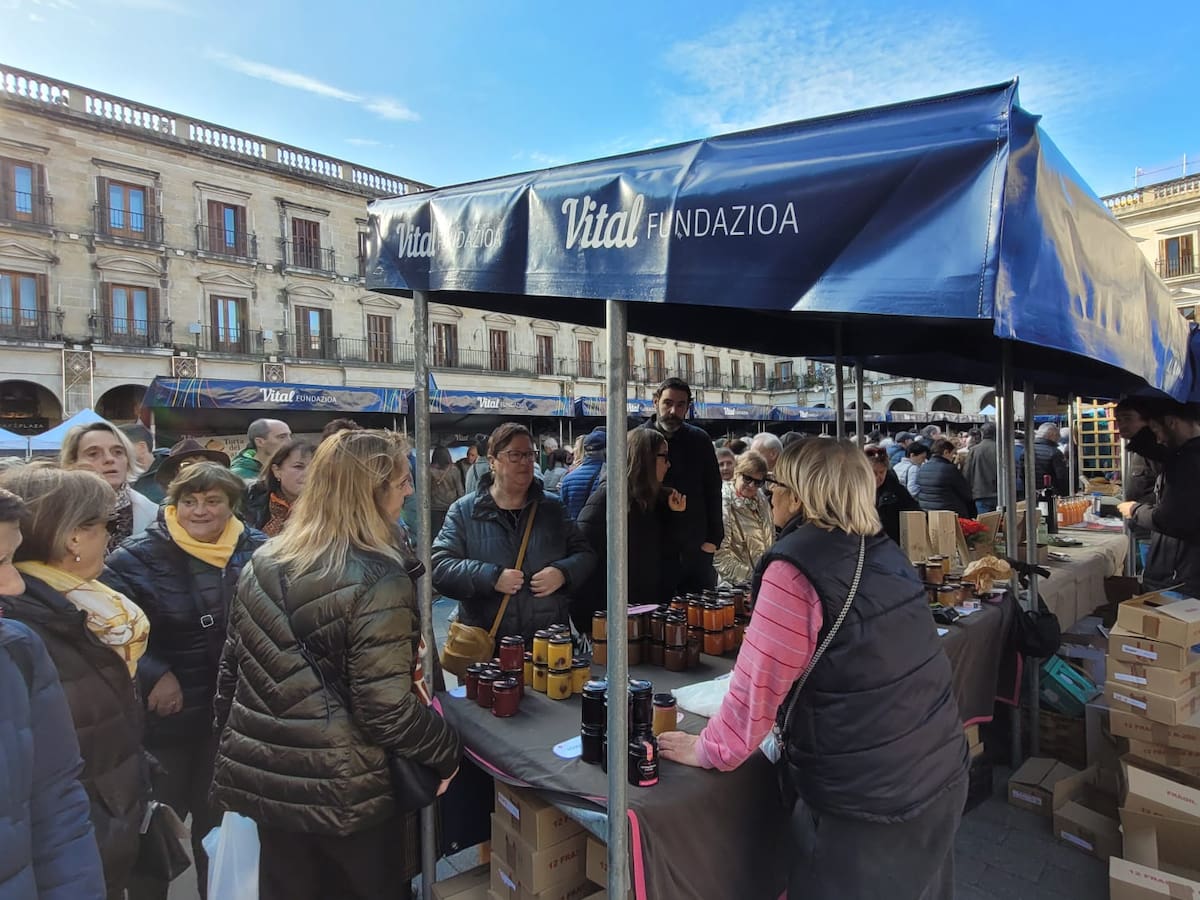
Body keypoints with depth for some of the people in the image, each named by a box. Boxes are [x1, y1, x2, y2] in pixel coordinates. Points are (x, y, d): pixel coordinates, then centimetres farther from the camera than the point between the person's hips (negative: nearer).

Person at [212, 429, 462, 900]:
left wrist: (235, 746, 20)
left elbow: (231, 668, 7)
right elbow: (386, 708, -23)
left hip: (267, 777, 6)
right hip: (348, 792, -5)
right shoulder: (378, 582, -24)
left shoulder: (262, 563, -2)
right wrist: (447, 751, -8)